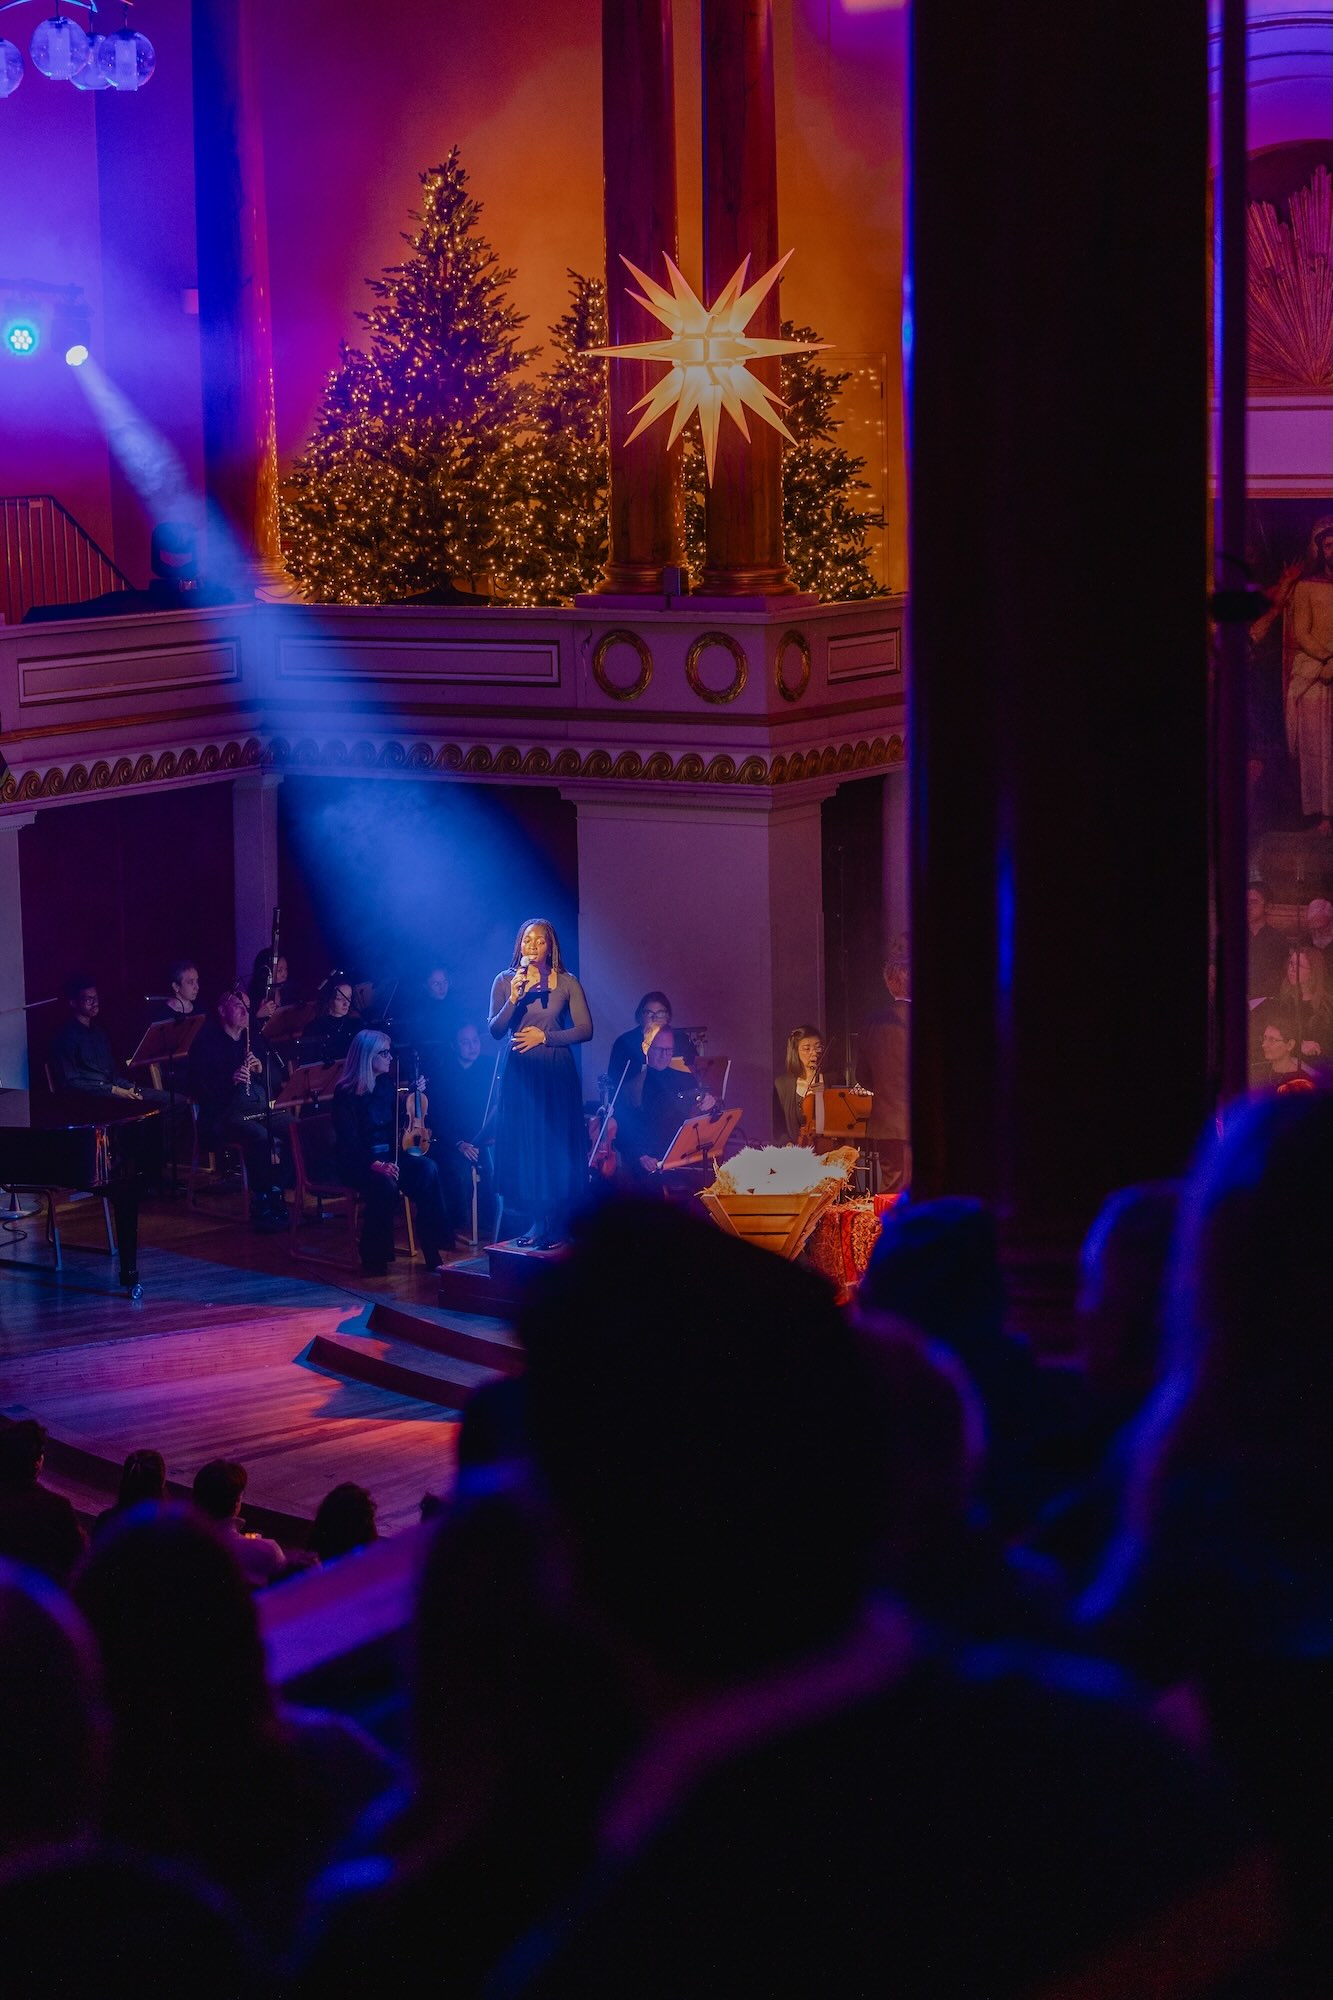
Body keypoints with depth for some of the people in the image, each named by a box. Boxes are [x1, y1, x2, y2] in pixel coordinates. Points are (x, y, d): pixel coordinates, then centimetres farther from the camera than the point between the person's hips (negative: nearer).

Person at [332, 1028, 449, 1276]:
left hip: (388, 1157, 6)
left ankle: (432, 1252, -25)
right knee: (385, 1184, -37)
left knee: (428, 1169, -23)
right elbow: (348, 1140, -17)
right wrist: (374, 1164, -32)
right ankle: (374, 1261, -22)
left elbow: (396, 1125, 20)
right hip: (358, 1163, -6)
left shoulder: (386, 1084, 11)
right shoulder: (346, 1093, -9)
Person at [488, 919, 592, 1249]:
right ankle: (537, 1220, 11)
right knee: (522, 1144, 2)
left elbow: (585, 1029, -2)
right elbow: (495, 1030, -1)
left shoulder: (566, 983, 1)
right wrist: (513, 999, -16)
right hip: (519, 1072, 1)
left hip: (556, 1073, -1)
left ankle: (552, 1224, 7)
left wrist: (544, 1036, -10)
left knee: (556, 1145, -1)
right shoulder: (505, 981, 5)